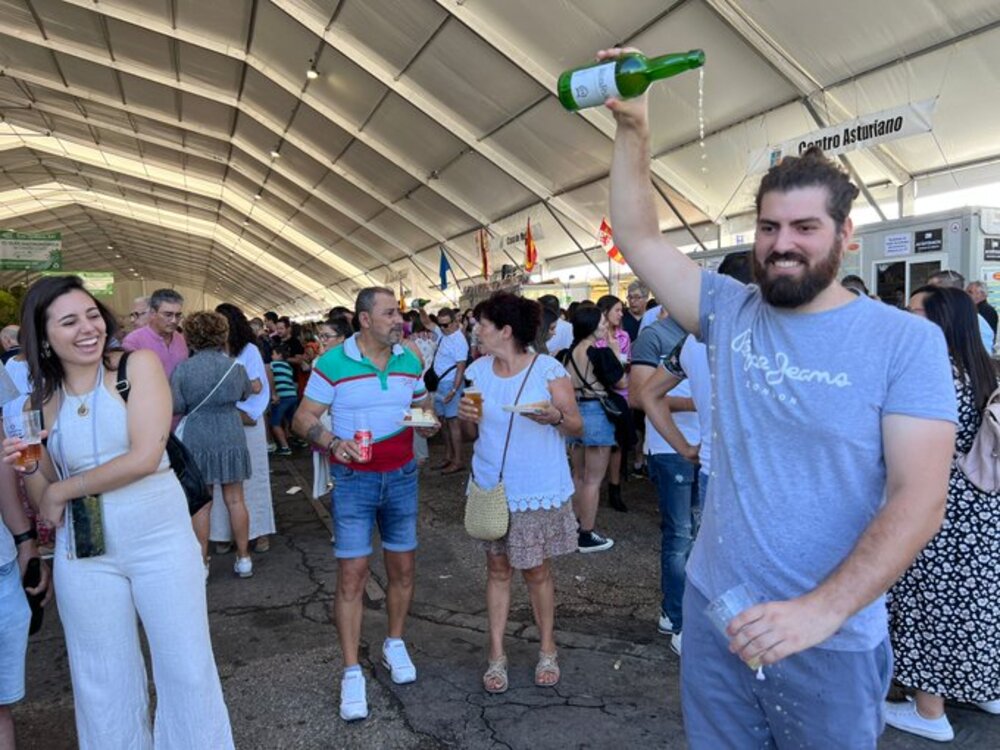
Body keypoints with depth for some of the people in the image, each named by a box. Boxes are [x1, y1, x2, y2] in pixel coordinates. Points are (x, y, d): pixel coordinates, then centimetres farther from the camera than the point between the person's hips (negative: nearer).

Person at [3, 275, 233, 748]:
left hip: (162, 539, -3)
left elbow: (145, 457, -16)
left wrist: (63, 490, -7)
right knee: (105, 683, 15)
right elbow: (46, 501, 11)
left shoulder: (138, 364, -6)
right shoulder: (41, 400, 5)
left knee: (187, 669, 7)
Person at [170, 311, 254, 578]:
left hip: (196, 441, -1)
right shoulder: (234, 366, -2)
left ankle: (201, 563, 16)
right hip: (231, 438, 1)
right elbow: (246, 394, 15)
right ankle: (243, 558, 17)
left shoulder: (183, 369, -8)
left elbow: (175, 407, -5)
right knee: (235, 500, 9)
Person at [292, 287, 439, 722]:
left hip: (402, 476, 4)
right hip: (353, 479, -4)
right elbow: (303, 418, -7)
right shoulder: (332, 364, -11)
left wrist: (430, 422, -9)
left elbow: (424, 406, 14)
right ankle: (352, 672, 11)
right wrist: (333, 442, -26)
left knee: (402, 567, 12)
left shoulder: (409, 361, 2)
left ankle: (395, 644, 34)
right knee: (352, 575, -2)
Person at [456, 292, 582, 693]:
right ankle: (497, 656, 25)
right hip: (492, 486, 4)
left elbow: (576, 426, -9)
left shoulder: (548, 369, -13)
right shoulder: (478, 370, 1)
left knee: (536, 571, 8)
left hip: (540, 489, -4)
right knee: (498, 569, 12)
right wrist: (467, 415, -10)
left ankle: (547, 650, 29)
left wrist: (555, 416, -30)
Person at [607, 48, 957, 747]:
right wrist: (633, 128, -9)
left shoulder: (908, 341, -10)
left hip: (833, 637, -3)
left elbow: (919, 499, -17)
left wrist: (821, 610, -26)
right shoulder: (731, 313, 0)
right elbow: (638, 239, 1)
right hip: (714, 612, 4)